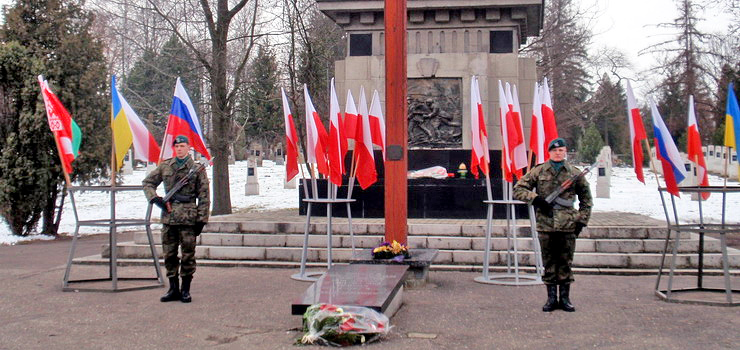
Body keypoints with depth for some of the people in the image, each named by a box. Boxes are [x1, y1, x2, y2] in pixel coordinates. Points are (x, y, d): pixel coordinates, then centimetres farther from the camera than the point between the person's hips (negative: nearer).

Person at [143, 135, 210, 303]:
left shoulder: (197, 168, 1)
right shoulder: (165, 166, 9)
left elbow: (204, 196, 1)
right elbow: (147, 182, 18)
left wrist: (201, 219, -4)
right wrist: (155, 199, 0)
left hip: (188, 218, -3)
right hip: (168, 216, 3)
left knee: (188, 254, 1)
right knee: (169, 254, 7)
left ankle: (185, 290, 12)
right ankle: (173, 289, 17)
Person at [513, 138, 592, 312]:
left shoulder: (575, 173, 8)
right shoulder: (538, 171, 5)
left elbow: (586, 199, 15)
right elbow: (518, 189, 4)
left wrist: (582, 220, 6)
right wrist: (536, 199, -10)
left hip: (568, 225, 0)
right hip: (545, 224, 0)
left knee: (566, 262, 5)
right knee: (549, 262, 5)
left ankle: (565, 297, 15)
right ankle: (551, 297, 13)